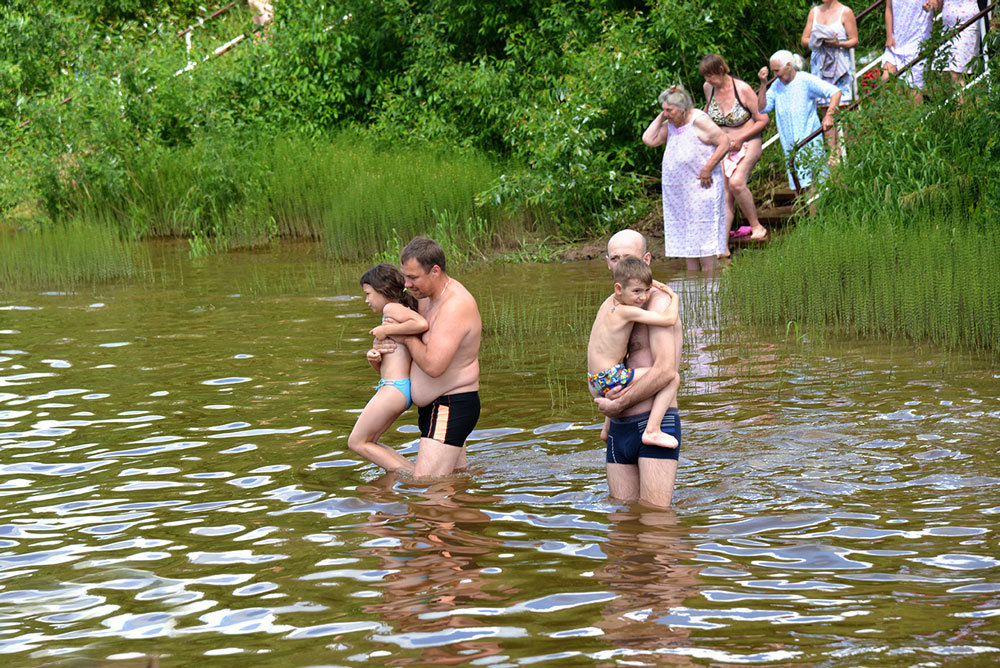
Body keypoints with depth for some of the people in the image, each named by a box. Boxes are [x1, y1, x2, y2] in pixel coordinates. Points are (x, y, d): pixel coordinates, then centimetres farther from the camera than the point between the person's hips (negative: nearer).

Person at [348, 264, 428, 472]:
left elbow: (422, 324, -29)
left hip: (394, 388, -10)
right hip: (401, 387, 10)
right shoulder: (403, 312, 21)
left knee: (357, 442, 0)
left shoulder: (392, 309, -8)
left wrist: (386, 330, -18)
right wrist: (373, 359, -1)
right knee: (366, 443, 16)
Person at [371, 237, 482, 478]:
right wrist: (381, 345, -1)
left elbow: (434, 365, -30)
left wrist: (407, 338, -12)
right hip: (437, 406, 10)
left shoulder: (455, 306, -23)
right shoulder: (426, 297, 9)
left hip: (452, 408, -10)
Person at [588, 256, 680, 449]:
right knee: (671, 378, -15)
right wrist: (674, 298, -2)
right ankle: (652, 431, -20)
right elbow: (669, 319, -20)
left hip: (596, 383, 10)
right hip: (612, 380, -10)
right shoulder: (627, 312, -17)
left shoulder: (609, 302, 10)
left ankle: (607, 430, 48)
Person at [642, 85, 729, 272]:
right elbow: (649, 140, 4)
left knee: (703, 231, -7)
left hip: (700, 186, -8)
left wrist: (707, 169, -17)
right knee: (684, 233, 9)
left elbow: (724, 142, -13)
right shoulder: (670, 124, 11)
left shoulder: (698, 120, -12)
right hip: (676, 188, 8)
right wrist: (660, 118, 1)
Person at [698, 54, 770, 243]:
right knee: (724, 194, -6)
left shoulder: (742, 89, -15)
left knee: (736, 182, -29)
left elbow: (762, 119, -11)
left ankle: (756, 226, -13)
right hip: (722, 147, 5)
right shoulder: (709, 88, 1)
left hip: (747, 144, -5)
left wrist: (740, 139, -16)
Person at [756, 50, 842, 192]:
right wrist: (763, 84, -6)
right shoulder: (777, 86, 9)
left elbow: (835, 92, -12)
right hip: (790, 146, 6)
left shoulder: (806, 80, -10)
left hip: (810, 142, -6)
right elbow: (762, 108, 3)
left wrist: (829, 115, -24)